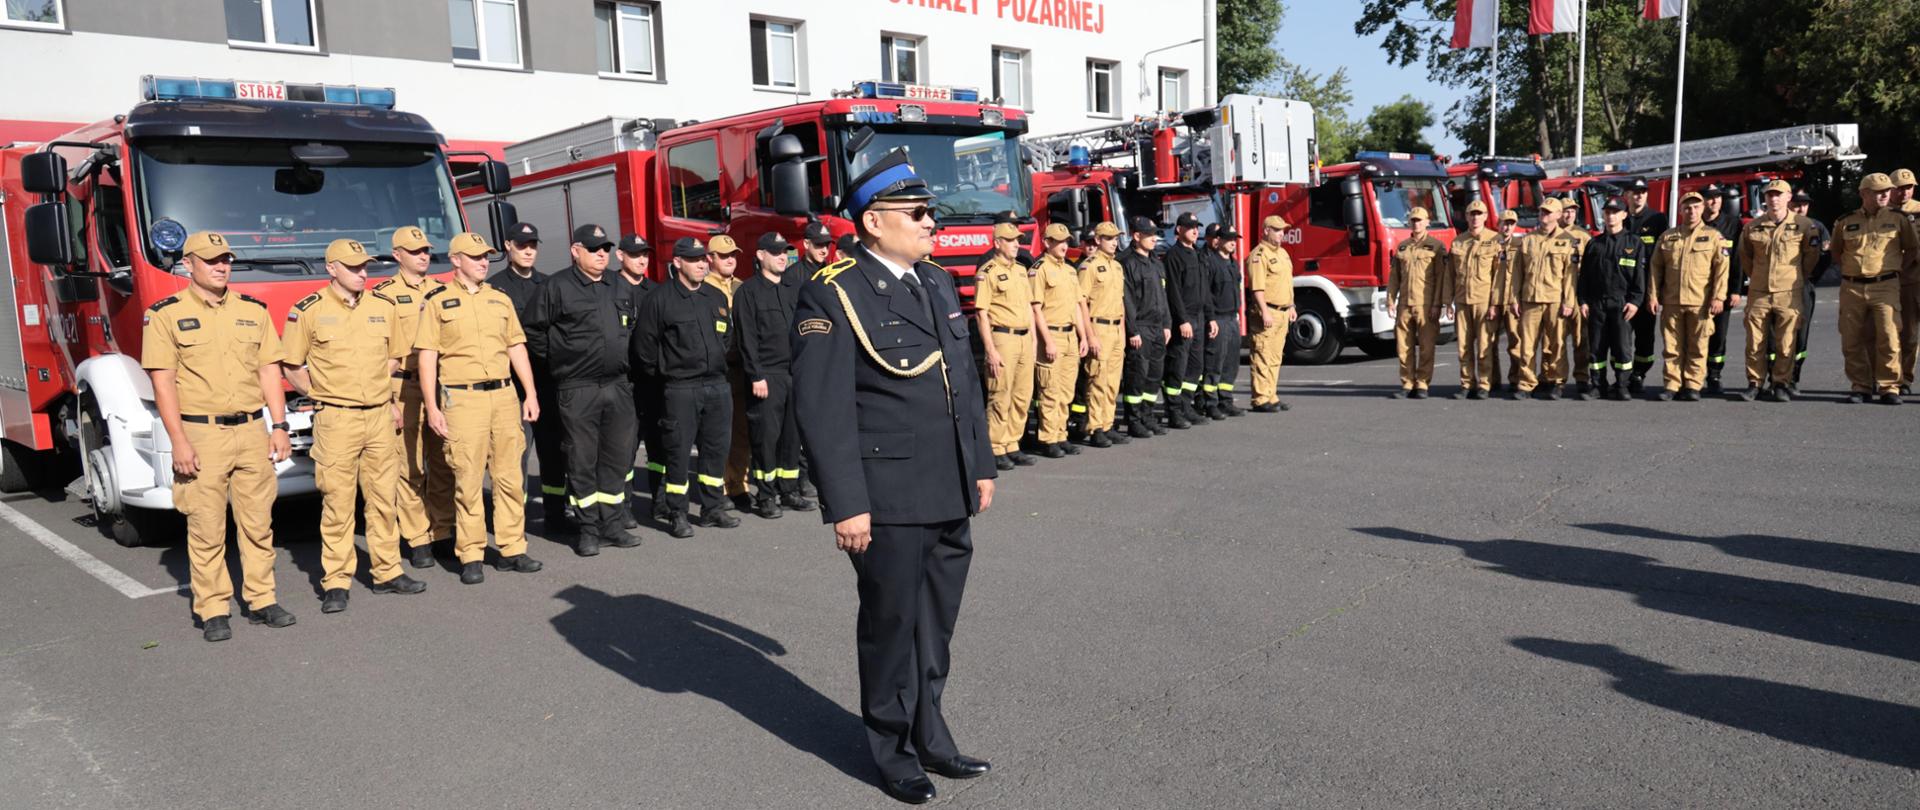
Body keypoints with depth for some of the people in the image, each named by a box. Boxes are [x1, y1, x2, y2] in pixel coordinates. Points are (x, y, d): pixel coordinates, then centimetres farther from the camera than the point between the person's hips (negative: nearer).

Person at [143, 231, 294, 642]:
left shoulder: (253, 310, 10)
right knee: (207, 529, 2)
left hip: (251, 431, 4)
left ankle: (261, 600, 18)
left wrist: (279, 426, 3)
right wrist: (178, 442, -12)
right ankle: (212, 611, 11)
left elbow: (269, 371, 11)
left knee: (258, 523, 8)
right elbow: (162, 381, -6)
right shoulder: (166, 315, -2)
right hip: (200, 434, -3)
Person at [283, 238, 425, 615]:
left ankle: (387, 572, 20)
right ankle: (335, 582, 7)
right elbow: (290, 366, 3)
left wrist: (387, 397, 11)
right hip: (335, 420, -4)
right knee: (337, 503, 0)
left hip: (380, 417, 4)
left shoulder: (384, 307, 8)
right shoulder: (308, 312, -4)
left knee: (383, 498, 10)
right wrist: (323, 396, 1)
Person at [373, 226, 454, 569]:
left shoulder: (441, 291, 13)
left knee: (444, 464, 6)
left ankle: (444, 530, 17)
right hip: (405, 389, -4)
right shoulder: (384, 294, 0)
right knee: (410, 468, 0)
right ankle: (417, 540, 7)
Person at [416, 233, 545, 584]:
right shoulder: (438, 302, 2)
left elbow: (517, 349, 15)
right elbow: (427, 358, -1)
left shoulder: (501, 300, 14)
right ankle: (471, 556, 6)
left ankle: (512, 548, 14)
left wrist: (531, 394, 7)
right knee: (468, 481, -2)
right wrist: (432, 408, -8)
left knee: (510, 476, 5)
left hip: (504, 396, 4)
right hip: (462, 399, -4)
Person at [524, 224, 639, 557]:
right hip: (577, 390, -5)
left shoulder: (621, 286, 13)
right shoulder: (556, 287, -5)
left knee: (618, 457, 9)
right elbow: (533, 331, -3)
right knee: (582, 461, 1)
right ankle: (588, 529, 10)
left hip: (618, 386, 5)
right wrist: (557, 361, 1)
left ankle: (612, 524, 18)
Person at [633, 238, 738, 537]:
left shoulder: (717, 297, 12)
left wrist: (717, 362, 15)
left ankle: (713, 509, 22)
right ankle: (677, 515, 7)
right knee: (679, 451, -2)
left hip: (717, 386, 6)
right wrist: (663, 374, 1)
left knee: (716, 448, 10)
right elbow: (644, 344, -4)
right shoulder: (660, 299, -6)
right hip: (680, 389, -6)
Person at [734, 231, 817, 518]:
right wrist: (756, 376, -13)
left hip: (795, 373, 5)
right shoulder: (749, 292, -2)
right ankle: (766, 495, 6)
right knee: (766, 435, -2)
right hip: (767, 374, -5)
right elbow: (747, 339, -7)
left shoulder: (793, 289, 15)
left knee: (793, 434, 7)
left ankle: (789, 491, 17)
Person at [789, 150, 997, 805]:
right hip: (888, 501, -7)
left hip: (950, 498, 7)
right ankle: (893, 750, 27)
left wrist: (981, 466, 16)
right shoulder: (831, 296, -12)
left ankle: (929, 735, 34)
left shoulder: (937, 283, 12)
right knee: (892, 624, 9)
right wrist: (846, 505, -19)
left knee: (936, 623, 17)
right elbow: (822, 408, -17)